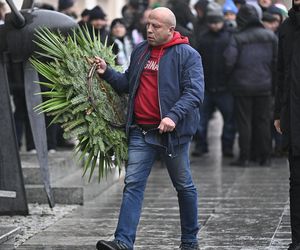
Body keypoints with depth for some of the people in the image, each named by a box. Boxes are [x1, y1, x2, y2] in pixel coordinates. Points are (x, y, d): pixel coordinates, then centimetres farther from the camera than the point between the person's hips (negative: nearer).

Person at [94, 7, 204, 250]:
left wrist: (173, 116, -28)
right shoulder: (140, 51, 12)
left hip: (172, 131, -5)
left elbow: (194, 92, -16)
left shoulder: (187, 55, -7)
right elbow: (128, 83, 23)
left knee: (184, 186, 9)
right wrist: (107, 73, 6)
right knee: (133, 184, -5)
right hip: (141, 132, 5)